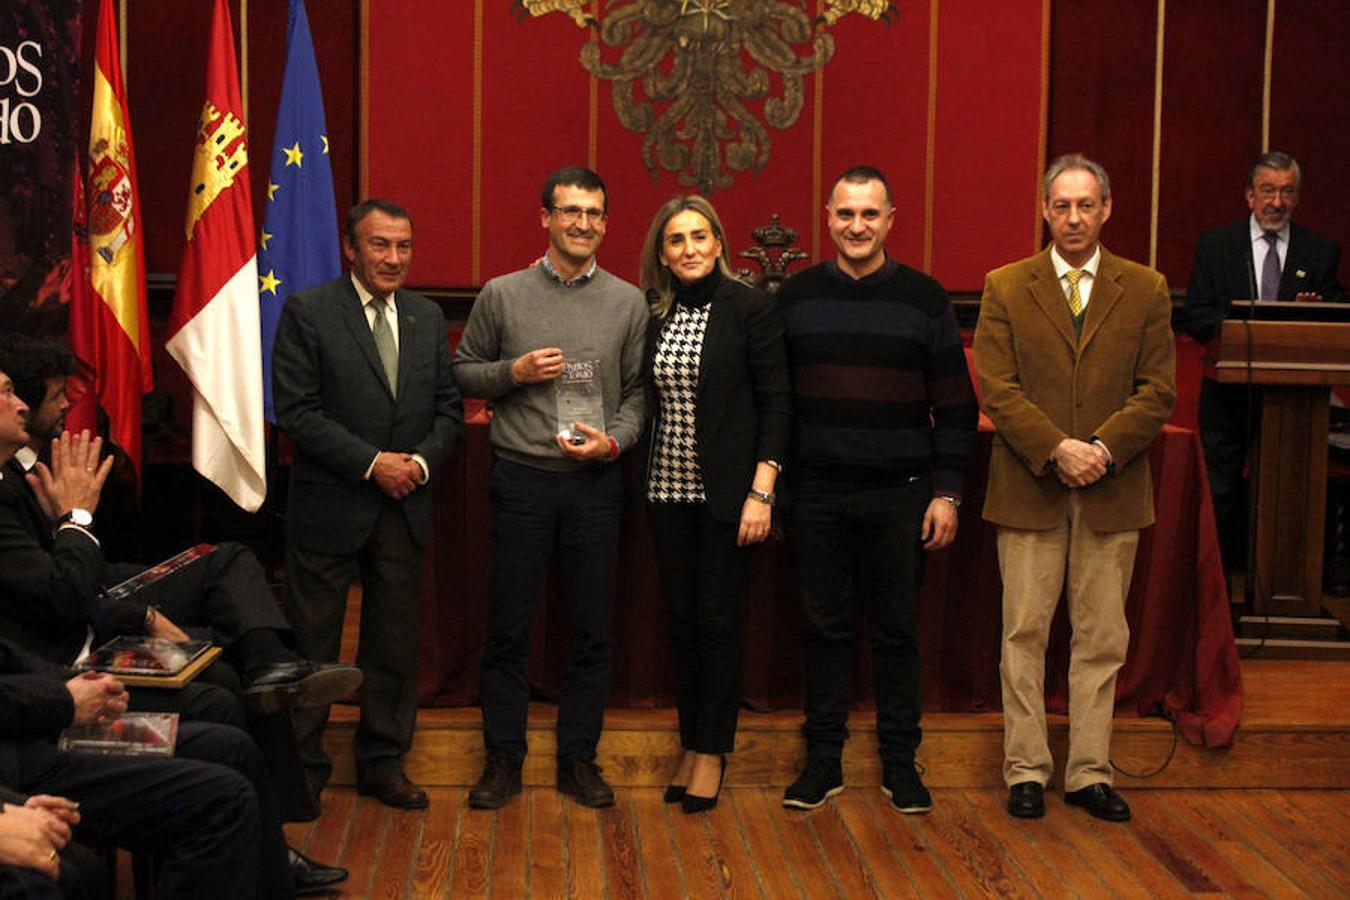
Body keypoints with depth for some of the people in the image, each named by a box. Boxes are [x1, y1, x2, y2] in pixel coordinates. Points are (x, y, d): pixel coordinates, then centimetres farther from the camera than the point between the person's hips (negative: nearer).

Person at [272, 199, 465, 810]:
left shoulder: (427, 318, 10)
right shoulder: (307, 313, -6)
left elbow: (449, 408, 12)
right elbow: (296, 412, -13)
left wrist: (421, 461, -8)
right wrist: (372, 463, -17)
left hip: (405, 508, 5)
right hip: (329, 507, -4)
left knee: (395, 643, 11)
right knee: (312, 644, 5)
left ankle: (383, 761, 24)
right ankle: (302, 765, 18)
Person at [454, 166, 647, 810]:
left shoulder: (627, 303, 5)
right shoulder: (501, 295, 2)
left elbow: (639, 391, 7)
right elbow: (463, 372, 9)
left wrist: (613, 441, -10)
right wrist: (513, 372, -9)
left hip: (595, 480, 1)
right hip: (521, 477, -1)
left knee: (592, 629, 7)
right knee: (508, 628, 4)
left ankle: (578, 758, 20)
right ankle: (503, 759, 16)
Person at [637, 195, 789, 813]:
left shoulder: (750, 309, -5)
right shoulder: (653, 314, 8)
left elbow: (775, 403, -7)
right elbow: (645, 400, 12)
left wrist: (761, 491, -13)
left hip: (724, 490, -4)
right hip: (668, 489, 4)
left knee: (717, 619, 0)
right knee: (682, 618, 9)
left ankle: (712, 751, 13)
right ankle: (690, 745, 21)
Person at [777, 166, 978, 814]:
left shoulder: (924, 299, 2)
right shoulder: (795, 298, 6)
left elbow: (955, 407, 3)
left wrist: (946, 493, -3)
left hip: (899, 496, -1)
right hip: (817, 494, 1)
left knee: (897, 630, 6)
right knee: (825, 626, 7)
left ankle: (899, 761, 18)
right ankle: (823, 758, 17)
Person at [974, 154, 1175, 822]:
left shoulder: (1146, 290, 6)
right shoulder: (1006, 288, 3)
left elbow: (1158, 390, 1)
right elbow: (997, 388, -4)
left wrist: (1103, 448, -14)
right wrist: (1056, 450, -16)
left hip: (1113, 490, 1)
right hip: (1029, 487, -1)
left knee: (1102, 636, 6)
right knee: (1025, 632, 3)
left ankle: (1090, 773, 15)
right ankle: (1026, 769, 13)